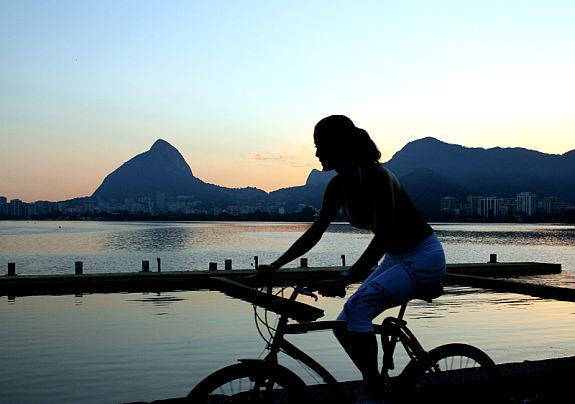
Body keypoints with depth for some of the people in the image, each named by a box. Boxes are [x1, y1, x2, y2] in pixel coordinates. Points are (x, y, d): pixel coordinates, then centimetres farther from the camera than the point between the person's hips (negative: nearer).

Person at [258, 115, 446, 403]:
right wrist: (275, 265, -2)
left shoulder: (377, 176, -24)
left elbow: (382, 237, -30)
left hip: (424, 257, -8)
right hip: (395, 259, 8)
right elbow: (314, 233, 4)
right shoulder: (338, 186, -1)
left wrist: (344, 281, -35)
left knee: (357, 306, -26)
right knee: (345, 327, -2)